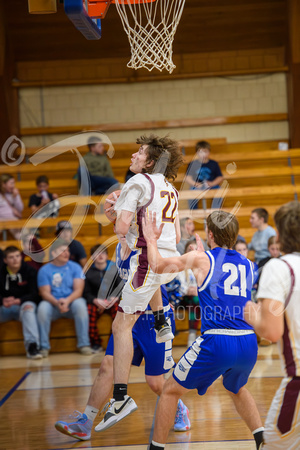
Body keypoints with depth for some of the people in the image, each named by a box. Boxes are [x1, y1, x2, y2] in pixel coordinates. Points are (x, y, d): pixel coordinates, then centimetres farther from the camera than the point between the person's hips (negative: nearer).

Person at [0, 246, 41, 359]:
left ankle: (32, 345, -48)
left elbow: (34, 294, -9)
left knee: (28, 306, -36)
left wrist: (18, 300, -27)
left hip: (23, 305, -2)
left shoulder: (30, 271, 1)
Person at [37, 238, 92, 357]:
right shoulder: (44, 270, 5)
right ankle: (44, 346, -23)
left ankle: (84, 344, -26)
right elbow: (45, 292, -4)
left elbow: (78, 290, -3)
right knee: (42, 308, -32)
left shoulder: (75, 267, 7)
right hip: (52, 303, 0)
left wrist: (67, 300, -23)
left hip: (71, 301, 0)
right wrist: (57, 303, -24)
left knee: (80, 304, -33)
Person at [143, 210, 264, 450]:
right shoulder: (248, 265, 17)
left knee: (171, 391, 13)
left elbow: (157, 266, 3)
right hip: (248, 343, 5)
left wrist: (152, 240, 21)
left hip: (216, 342, -5)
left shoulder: (202, 258, 2)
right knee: (237, 389, 35)